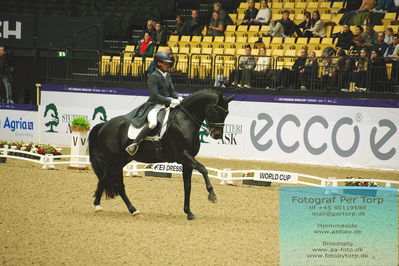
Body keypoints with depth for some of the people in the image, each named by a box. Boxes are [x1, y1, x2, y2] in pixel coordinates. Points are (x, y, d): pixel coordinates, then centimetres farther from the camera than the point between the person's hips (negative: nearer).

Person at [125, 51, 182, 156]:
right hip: (154, 106, -9)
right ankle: (134, 144, -31)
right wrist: (171, 101, -23)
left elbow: (172, 91, 17)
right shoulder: (154, 76, -11)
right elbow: (155, 95, -19)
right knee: (152, 123, -36)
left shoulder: (167, 75, 14)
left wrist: (178, 98, -6)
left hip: (165, 105, 9)